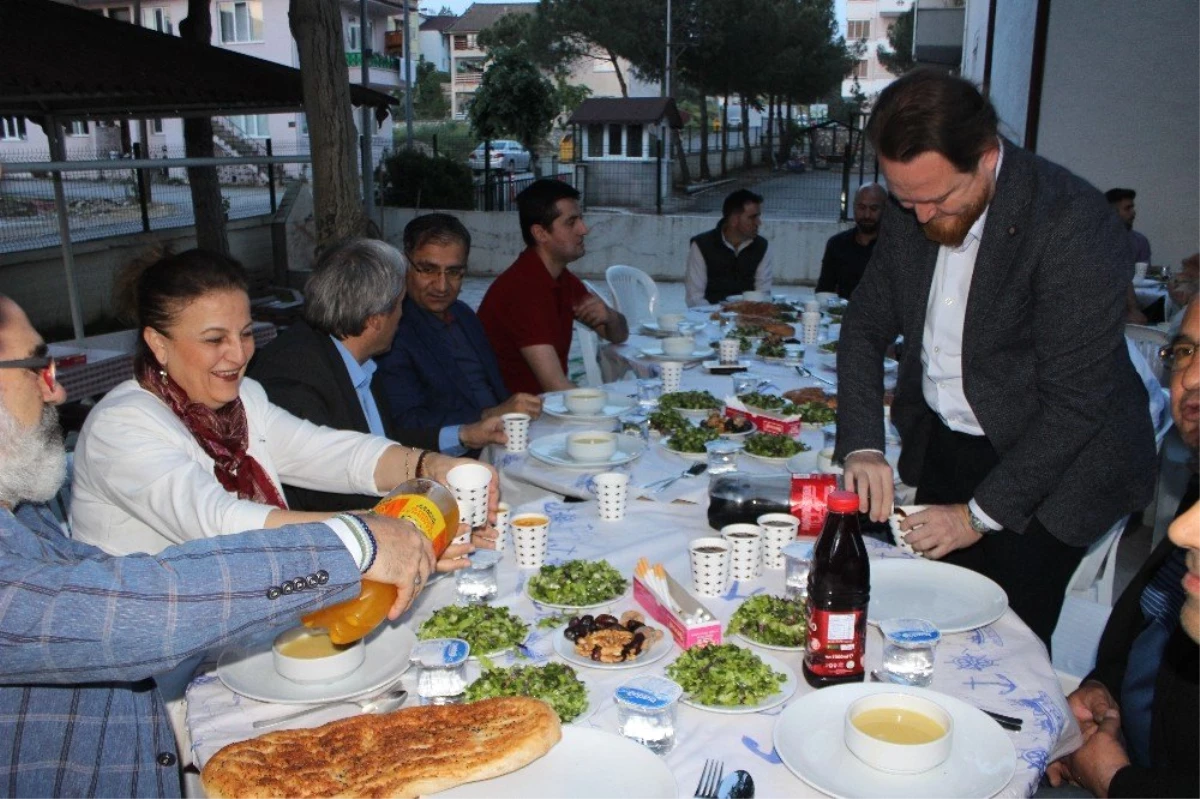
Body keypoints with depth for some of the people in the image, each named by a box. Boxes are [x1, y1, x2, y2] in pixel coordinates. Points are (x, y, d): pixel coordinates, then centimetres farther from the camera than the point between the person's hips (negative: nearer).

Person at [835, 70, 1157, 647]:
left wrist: (981, 513, -18)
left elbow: (1076, 400, -22)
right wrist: (862, 446, -9)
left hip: (1047, 463, -5)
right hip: (939, 444, 6)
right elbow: (866, 325, 3)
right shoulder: (910, 212, -4)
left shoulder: (1075, 225, -23)